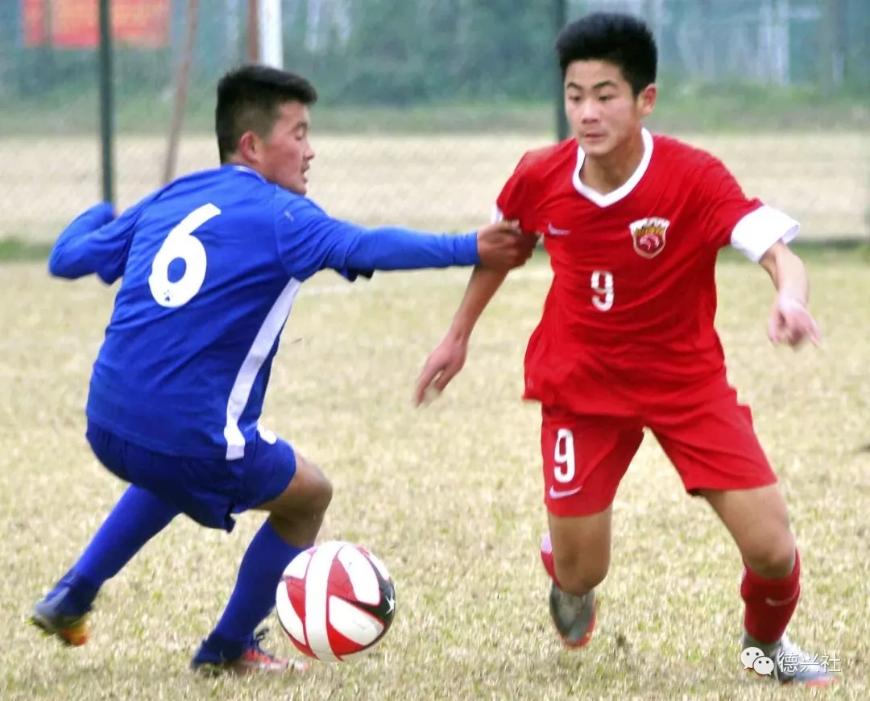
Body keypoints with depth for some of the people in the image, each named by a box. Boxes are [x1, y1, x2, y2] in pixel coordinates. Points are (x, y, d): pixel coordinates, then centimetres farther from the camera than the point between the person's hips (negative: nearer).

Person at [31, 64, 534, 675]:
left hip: (107, 423, 7)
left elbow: (67, 257, 20)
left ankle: (72, 597, 35)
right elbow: (367, 248, -23)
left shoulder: (165, 202, 11)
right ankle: (229, 649, 29)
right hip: (190, 437, -7)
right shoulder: (277, 215, -8)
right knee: (308, 496, 20)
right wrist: (470, 250, -22)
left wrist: (97, 217, 42)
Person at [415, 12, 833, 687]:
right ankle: (560, 555, 42)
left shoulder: (694, 178, -25)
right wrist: (459, 334, 17)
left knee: (772, 548, -9)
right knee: (581, 574, 1)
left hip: (688, 378, -1)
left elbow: (781, 253, -35)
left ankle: (766, 642, 27)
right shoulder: (541, 177, -15)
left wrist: (790, 297, -58)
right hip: (582, 384, 1)